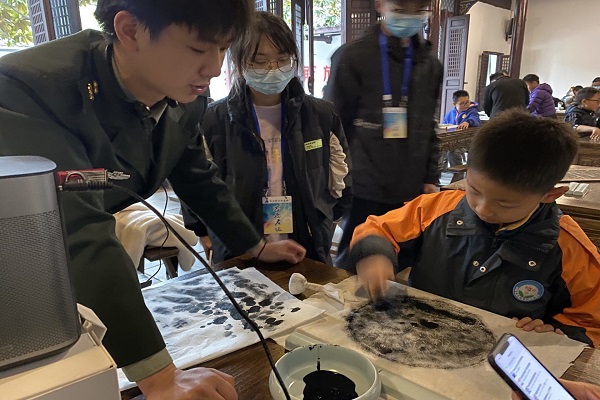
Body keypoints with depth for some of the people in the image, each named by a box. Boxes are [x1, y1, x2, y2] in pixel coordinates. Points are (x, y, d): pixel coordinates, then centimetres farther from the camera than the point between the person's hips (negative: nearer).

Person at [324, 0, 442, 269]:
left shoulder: (430, 64, 12)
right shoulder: (352, 57, -5)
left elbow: (428, 128, 17)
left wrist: (431, 178, 12)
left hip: (412, 192, 5)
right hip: (364, 191, -4)